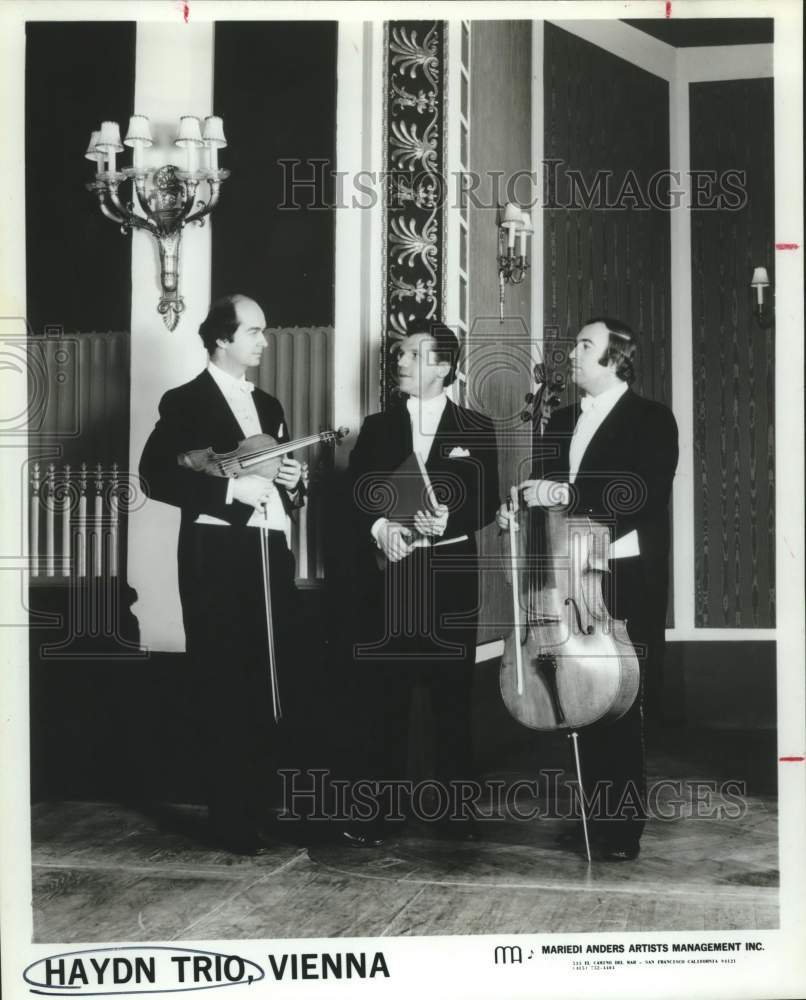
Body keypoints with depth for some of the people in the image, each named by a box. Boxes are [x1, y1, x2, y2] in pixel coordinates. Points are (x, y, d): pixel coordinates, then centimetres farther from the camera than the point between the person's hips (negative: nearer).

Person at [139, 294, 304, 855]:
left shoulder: (268, 406, 20)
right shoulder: (186, 403, -1)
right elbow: (156, 476, -12)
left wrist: (292, 482, 3)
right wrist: (231, 488, -18)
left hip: (271, 556, 6)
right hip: (219, 560, -6)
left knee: (267, 691, 6)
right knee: (229, 691, -4)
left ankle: (260, 809, 16)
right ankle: (231, 820, 5)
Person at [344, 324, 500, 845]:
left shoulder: (477, 429, 9)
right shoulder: (376, 427, 14)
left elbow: (487, 503, 3)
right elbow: (355, 496, 7)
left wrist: (448, 521, -15)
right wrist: (379, 527, -13)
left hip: (449, 581, -1)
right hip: (386, 575, 1)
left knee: (452, 694, 3)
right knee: (382, 695, -1)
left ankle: (453, 803, 14)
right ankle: (377, 808, 5)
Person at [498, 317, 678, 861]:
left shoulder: (651, 419, -4)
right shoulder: (562, 422, 17)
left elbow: (647, 498, -17)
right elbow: (546, 490, 17)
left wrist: (566, 494, -24)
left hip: (626, 581, -5)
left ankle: (625, 825, 8)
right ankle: (596, 812, 18)